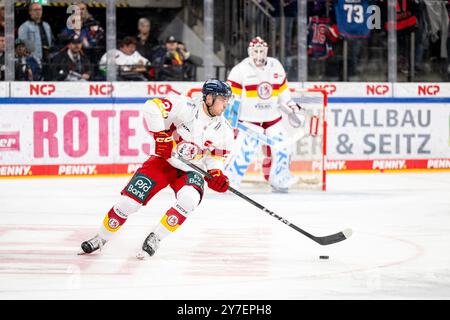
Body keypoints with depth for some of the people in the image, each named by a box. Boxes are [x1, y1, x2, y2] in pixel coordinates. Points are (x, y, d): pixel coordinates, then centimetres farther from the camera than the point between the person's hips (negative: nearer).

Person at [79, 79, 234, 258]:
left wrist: (216, 176, -15)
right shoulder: (187, 108, -22)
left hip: (191, 170, 3)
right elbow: (152, 107, -30)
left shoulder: (224, 131, -7)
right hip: (164, 161, -2)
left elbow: (216, 157, 5)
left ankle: (155, 239, -13)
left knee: (189, 199, -30)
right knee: (129, 201, -9)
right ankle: (101, 238, 15)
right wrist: (161, 136, -30)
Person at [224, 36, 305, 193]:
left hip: (273, 117, 5)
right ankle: (229, 181, -10)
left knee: (280, 150, 1)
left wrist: (294, 110, 12)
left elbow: (283, 93, 16)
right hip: (249, 119, -5)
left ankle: (279, 181, 18)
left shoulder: (276, 67, 6)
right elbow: (231, 96, -9)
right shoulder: (240, 70, -9)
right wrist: (230, 118, -16)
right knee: (245, 151, -17)